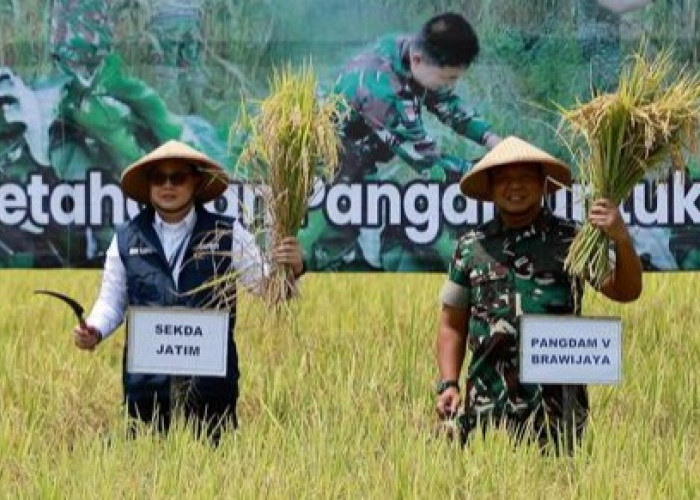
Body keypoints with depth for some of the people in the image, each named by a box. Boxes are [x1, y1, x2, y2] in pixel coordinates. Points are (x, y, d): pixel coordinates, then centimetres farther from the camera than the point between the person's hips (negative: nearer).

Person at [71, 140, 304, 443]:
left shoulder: (228, 235, 4)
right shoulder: (127, 239, 7)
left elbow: (265, 286, 3)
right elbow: (112, 300, 12)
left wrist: (292, 270, -17)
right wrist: (94, 331, -7)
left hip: (210, 382, -1)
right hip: (146, 381, 1)